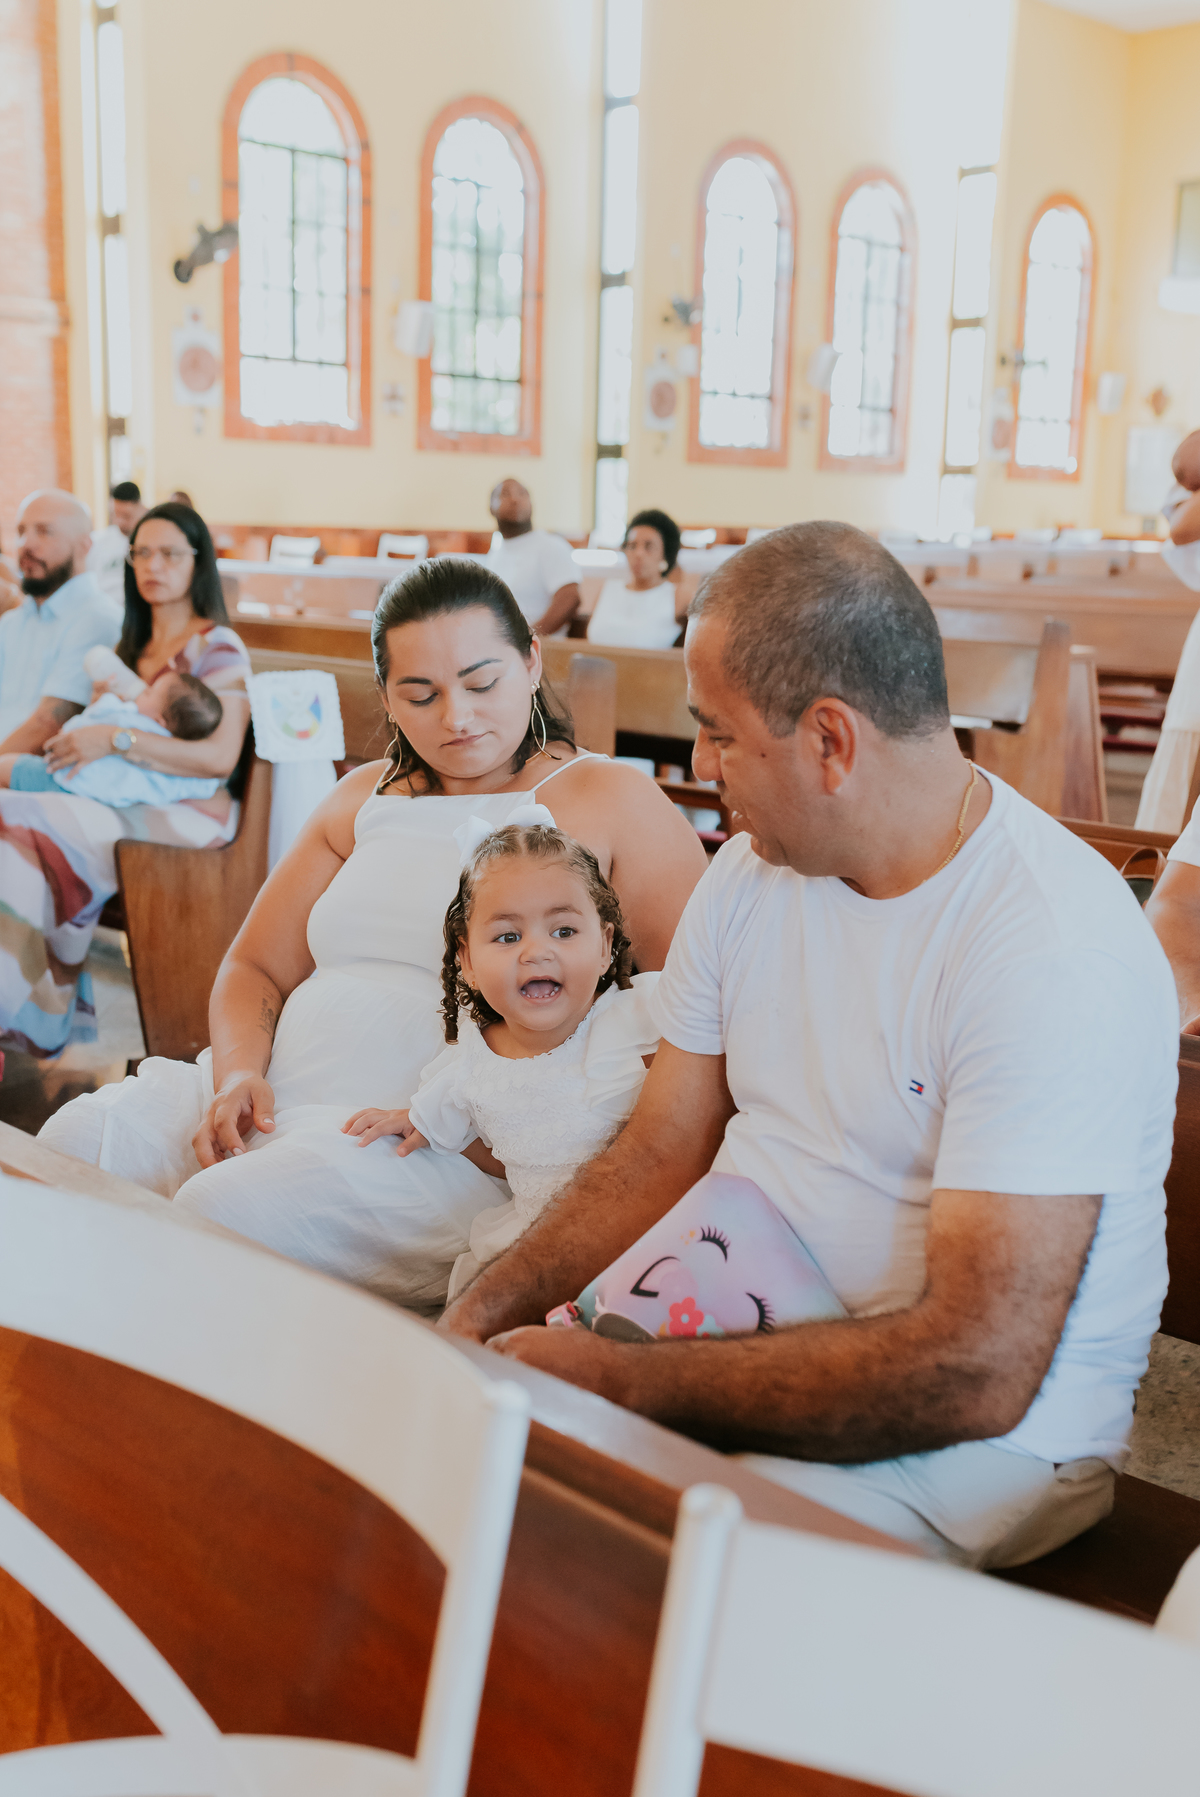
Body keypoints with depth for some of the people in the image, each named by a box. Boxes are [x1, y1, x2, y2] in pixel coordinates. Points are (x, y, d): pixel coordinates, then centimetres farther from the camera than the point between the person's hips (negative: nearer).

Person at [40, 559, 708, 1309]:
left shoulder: (611, 802, 3)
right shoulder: (365, 798, 21)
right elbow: (255, 970, 23)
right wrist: (239, 1073, 0)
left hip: (448, 1142, -6)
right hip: (279, 1098, 6)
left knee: (223, 1209, -31)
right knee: (74, 1141, -19)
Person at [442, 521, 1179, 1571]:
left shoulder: (1052, 951, -23)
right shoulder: (754, 873, 3)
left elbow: (977, 1372, -27)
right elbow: (658, 1157, 7)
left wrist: (618, 1383, -25)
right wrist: (476, 1322, -7)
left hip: (982, 1436, -6)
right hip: (750, 1345, 7)